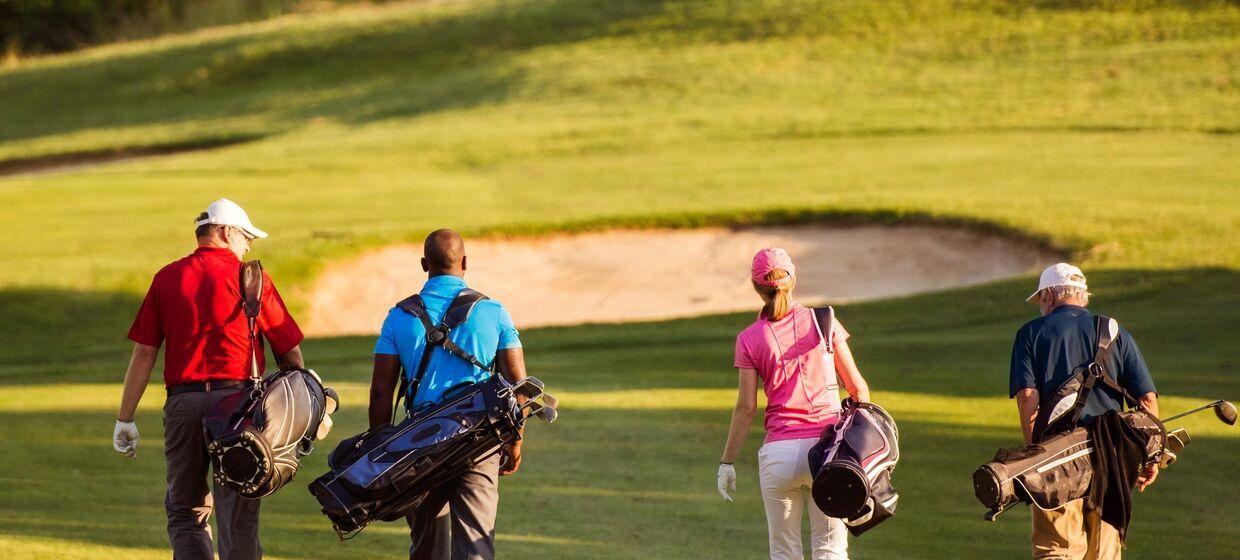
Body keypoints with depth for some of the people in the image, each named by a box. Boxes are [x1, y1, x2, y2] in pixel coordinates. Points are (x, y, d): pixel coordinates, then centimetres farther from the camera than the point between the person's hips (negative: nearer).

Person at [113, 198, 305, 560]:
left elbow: (143, 353, 5)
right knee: (238, 517, 2)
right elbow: (290, 351, 2)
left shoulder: (167, 278, 7)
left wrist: (125, 419, 9)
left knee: (185, 512, 12)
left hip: (182, 404, 2)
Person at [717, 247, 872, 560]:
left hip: (779, 452, 0)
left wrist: (727, 462, 7)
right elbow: (857, 386, 5)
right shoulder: (824, 322, 3)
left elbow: (746, 407, -1)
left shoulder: (749, 339, 1)